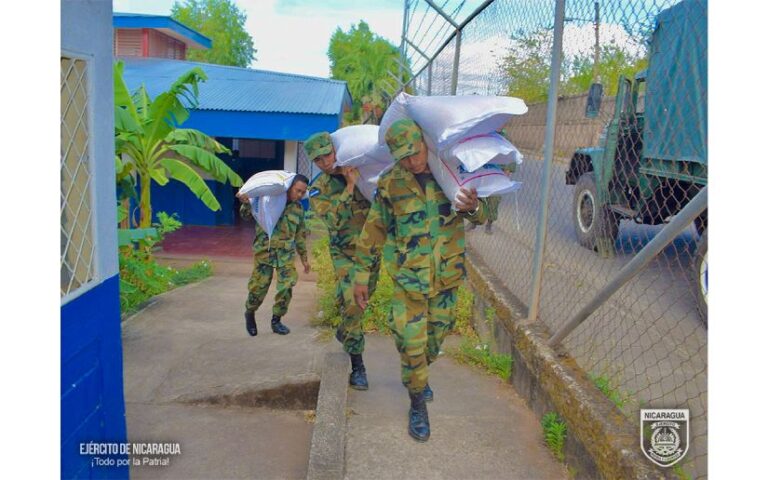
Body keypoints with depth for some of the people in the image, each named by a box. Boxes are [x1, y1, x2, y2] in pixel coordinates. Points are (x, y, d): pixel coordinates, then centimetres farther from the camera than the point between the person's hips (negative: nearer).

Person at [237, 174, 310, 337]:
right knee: (258, 287, 1)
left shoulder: (298, 209, 9)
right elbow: (246, 215, -1)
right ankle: (250, 314, 28)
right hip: (265, 251, -3)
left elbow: (300, 235, 17)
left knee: (286, 287, -5)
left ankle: (276, 320, 14)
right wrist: (246, 203, -23)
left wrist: (304, 258, 18)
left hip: (286, 254, 3)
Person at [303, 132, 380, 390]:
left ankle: (344, 332, 42)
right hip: (345, 252, -3)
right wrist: (350, 187, -21)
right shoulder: (318, 189, -5)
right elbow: (333, 218, -22)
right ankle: (357, 364, -6)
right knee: (351, 303, -15)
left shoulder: (358, 172, 4)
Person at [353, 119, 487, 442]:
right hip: (409, 279, -2)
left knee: (435, 337, 18)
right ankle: (418, 405, 19)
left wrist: (473, 207, -30)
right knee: (410, 343, -1)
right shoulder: (390, 184, -8)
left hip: (446, 277, 2)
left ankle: (418, 374, 48)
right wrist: (362, 275, 1)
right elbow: (373, 230, 0)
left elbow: (482, 217, -4)